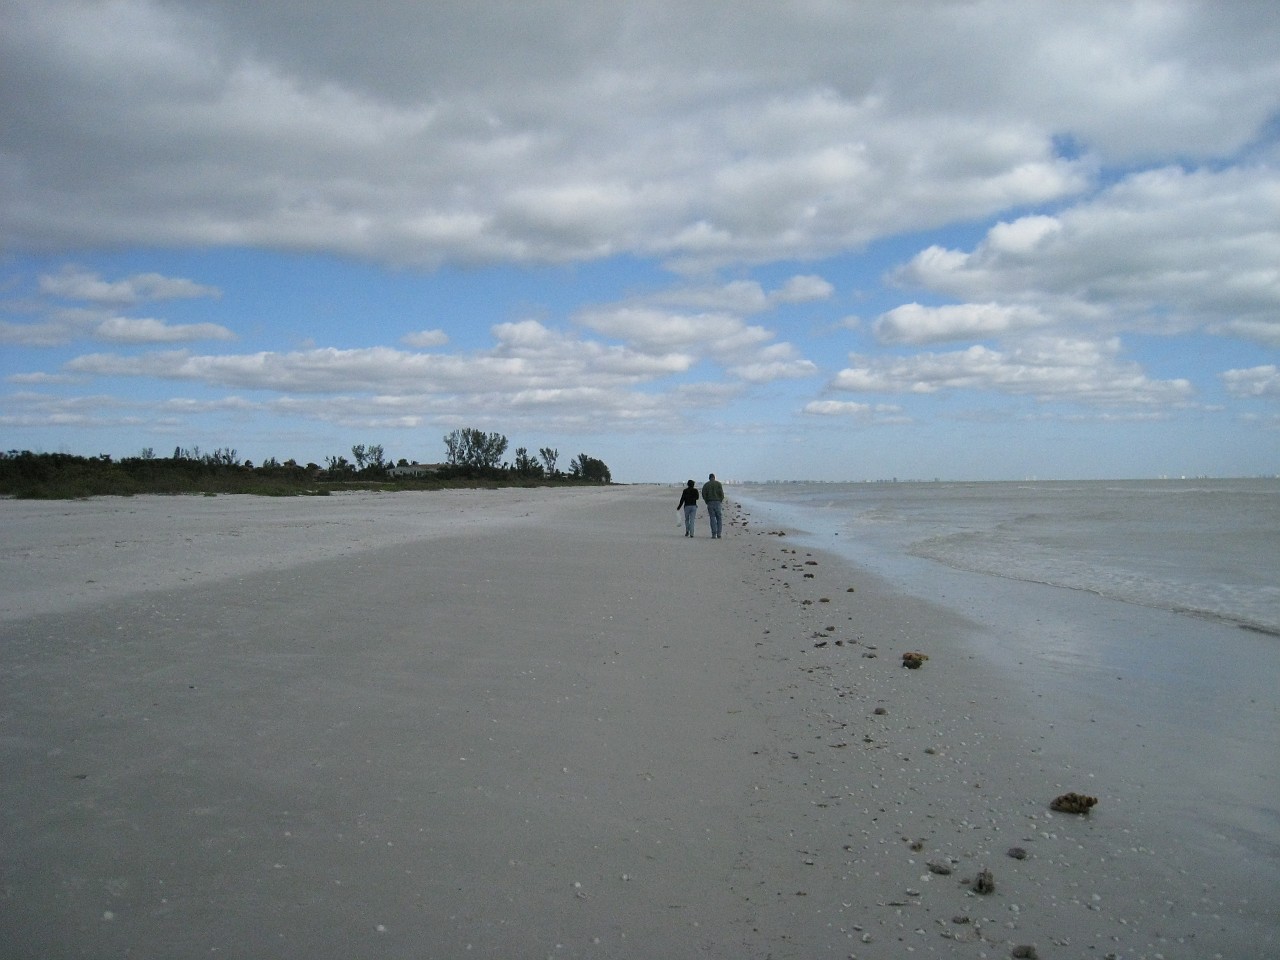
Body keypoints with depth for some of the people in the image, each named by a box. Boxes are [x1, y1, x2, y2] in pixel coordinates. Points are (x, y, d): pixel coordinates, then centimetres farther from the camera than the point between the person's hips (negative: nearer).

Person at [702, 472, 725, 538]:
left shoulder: (706, 485, 6)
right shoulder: (718, 483, 0)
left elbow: (703, 494, -2)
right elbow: (721, 493, -8)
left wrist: (707, 502, 6)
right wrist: (721, 501, 5)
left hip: (710, 503, 1)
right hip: (717, 502, -1)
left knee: (712, 519, 2)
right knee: (719, 519, 8)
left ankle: (714, 535, -5)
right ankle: (718, 534, 2)